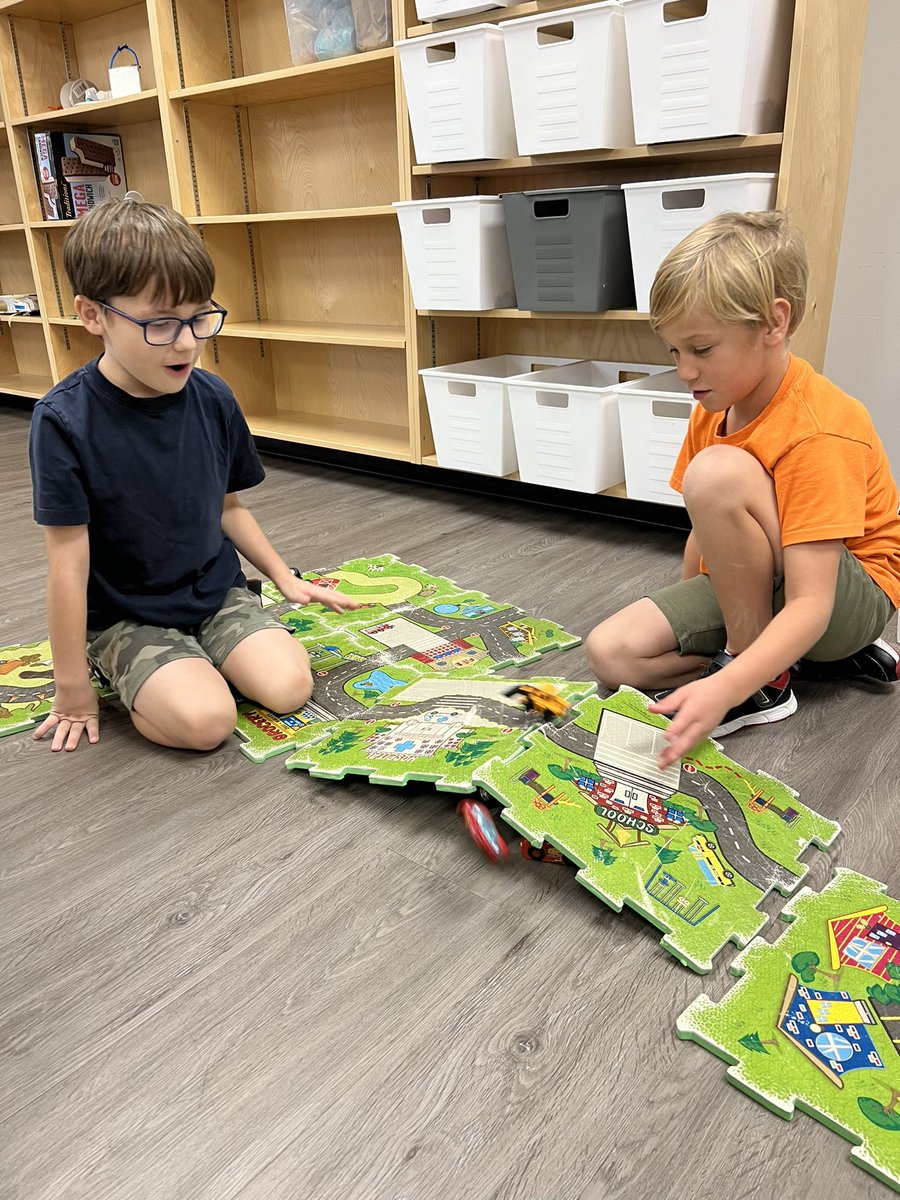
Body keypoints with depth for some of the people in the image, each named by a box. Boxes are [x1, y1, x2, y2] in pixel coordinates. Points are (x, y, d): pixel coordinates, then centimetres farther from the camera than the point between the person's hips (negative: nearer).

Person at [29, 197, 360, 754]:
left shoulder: (213, 399, -5)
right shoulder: (65, 421, -19)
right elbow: (68, 563, -16)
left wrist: (284, 575, 3)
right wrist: (73, 688, -9)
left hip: (217, 590, 5)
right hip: (124, 617, -4)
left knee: (289, 687, -15)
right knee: (204, 720, -25)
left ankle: (196, 658, 12)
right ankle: (120, 677, 6)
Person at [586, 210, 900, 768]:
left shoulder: (817, 433, -26)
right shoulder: (714, 408, 0)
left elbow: (809, 605, -33)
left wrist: (723, 688, -46)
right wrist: (684, 620, 5)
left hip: (846, 597, -8)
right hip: (739, 590, 8)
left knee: (717, 472, -32)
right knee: (611, 653, -14)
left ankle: (766, 680, -15)